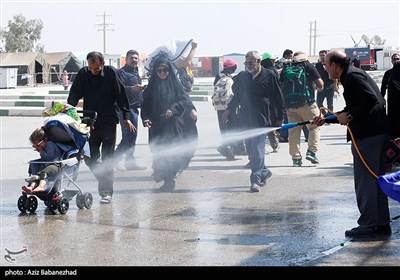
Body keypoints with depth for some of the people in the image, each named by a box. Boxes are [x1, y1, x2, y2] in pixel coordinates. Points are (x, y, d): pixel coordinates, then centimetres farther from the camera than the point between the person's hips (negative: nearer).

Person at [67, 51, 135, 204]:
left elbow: (121, 95, -4)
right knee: (90, 158, 4)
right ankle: (105, 183, 24)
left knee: (107, 159, -4)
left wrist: (126, 117, -6)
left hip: (109, 122, -3)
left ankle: (107, 191, -2)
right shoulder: (83, 74, -3)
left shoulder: (111, 73, -8)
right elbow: (73, 96, -3)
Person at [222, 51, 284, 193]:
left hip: (262, 120, -5)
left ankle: (256, 180, -8)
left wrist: (280, 118, 3)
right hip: (246, 120, 5)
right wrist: (229, 109, 15)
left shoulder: (268, 76, -3)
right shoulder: (242, 77, 11)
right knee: (251, 150, 10)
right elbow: (237, 95, 24)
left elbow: (278, 99, 2)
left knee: (257, 150, -10)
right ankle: (264, 172, 29)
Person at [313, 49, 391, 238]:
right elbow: (352, 109, 26)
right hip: (377, 132, 10)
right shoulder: (352, 75, 20)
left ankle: (368, 225, -3)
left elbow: (371, 99, -23)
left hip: (368, 135, -10)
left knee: (365, 181, -6)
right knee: (375, 180, 14)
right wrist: (326, 120, 25)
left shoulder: (352, 76, -12)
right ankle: (381, 223, 19)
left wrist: (349, 116, -16)